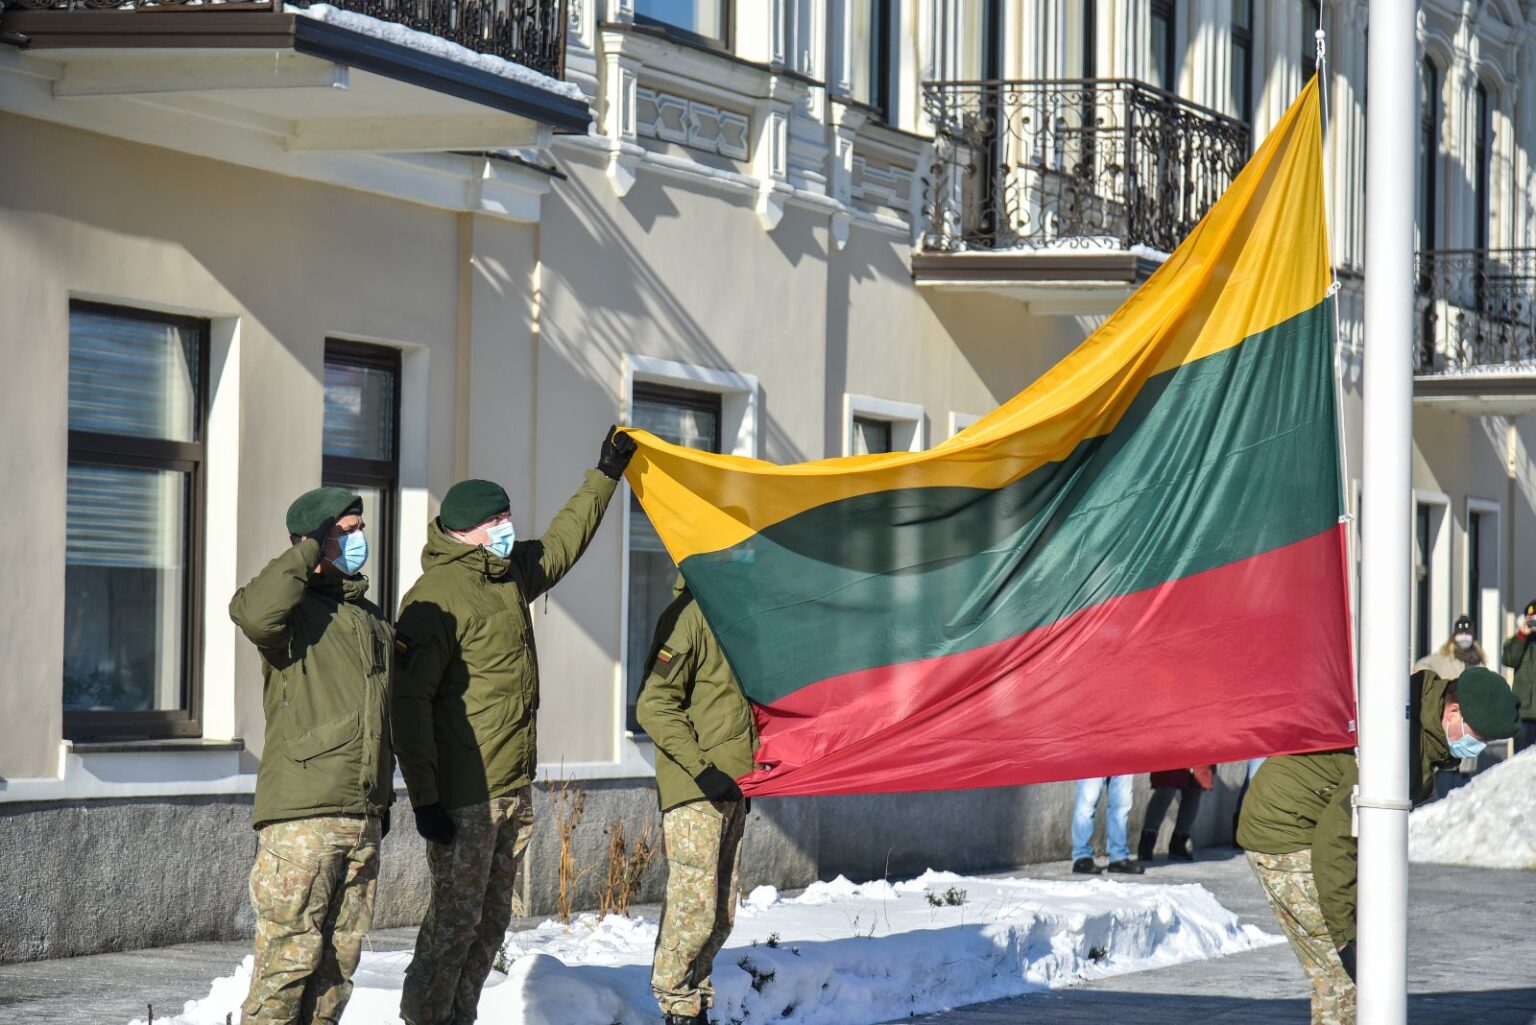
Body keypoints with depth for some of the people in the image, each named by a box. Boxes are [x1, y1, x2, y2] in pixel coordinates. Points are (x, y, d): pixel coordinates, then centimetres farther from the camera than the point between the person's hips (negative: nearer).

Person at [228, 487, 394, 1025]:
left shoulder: (372, 618, 21)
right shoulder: (295, 607, -4)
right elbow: (254, 613, -30)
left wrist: (384, 798, 26)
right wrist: (309, 553, -17)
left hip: (363, 818, 8)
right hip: (301, 815, -8)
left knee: (341, 953, 9)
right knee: (291, 951, -10)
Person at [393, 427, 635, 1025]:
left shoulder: (512, 571, 11)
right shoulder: (436, 595, -14)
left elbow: (563, 541, 33)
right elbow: (410, 701, -17)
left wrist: (606, 475, 38)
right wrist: (425, 798, -19)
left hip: (516, 789, 9)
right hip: (464, 794, -8)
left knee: (492, 920, 11)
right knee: (456, 921, -6)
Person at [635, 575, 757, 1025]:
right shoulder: (689, 615, -12)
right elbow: (655, 705, -18)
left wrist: (747, 772, 17)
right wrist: (701, 767, -21)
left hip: (730, 788, 9)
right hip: (694, 790, -9)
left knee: (721, 915, 10)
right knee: (694, 908, -8)